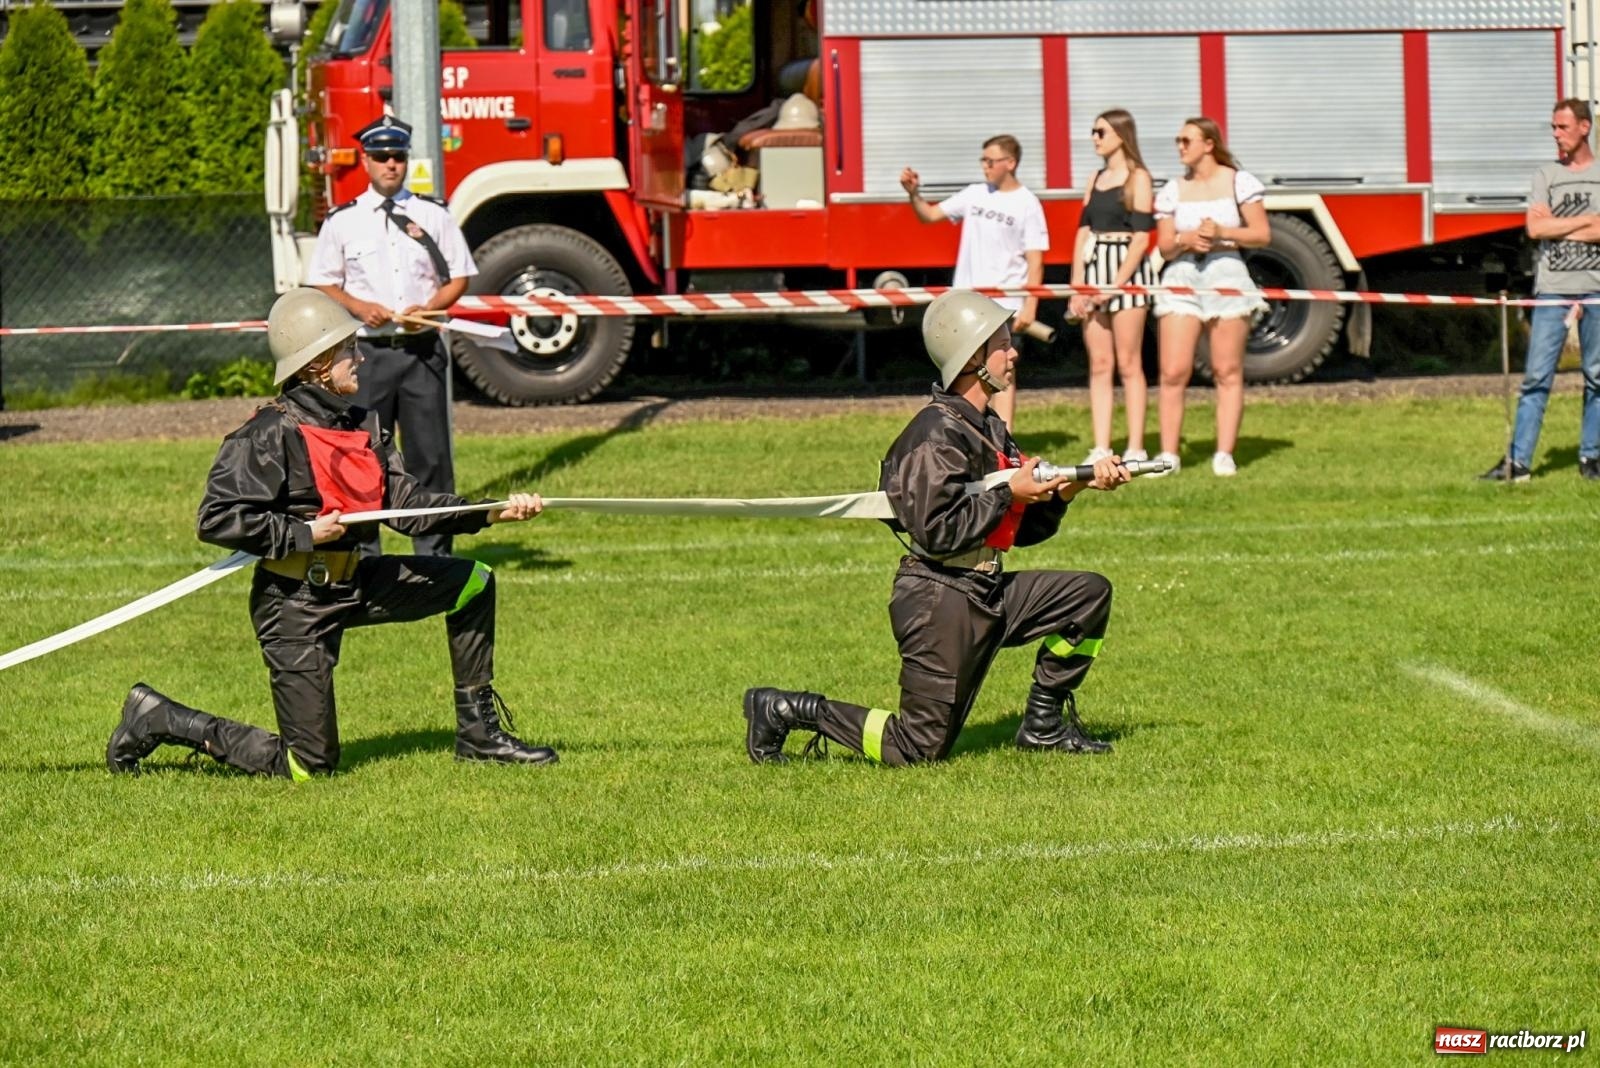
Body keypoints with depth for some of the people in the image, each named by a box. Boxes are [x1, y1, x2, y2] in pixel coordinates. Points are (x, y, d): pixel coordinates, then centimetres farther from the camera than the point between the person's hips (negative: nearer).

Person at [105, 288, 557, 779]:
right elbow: (217, 520, -22)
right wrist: (304, 534, -21)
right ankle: (159, 719, 8)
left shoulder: (363, 426, 7)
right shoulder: (272, 433, -18)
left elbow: (405, 502, 2)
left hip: (352, 586, 8)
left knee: (474, 583, 11)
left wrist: (490, 514, -9)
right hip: (295, 604, -8)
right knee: (309, 765, -6)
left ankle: (479, 733, 19)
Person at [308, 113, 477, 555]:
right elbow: (322, 285, 9)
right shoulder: (341, 221, 7)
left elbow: (459, 277, 11)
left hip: (422, 350, 1)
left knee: (431, 453, -1)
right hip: (366, 352, -1)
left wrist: (429, 308, -8)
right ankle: (362, 553, 4)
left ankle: (435, 554, 4)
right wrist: (359, 307, -10)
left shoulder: (433, 215, 10)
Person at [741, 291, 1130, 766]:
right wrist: (1007, 493, -19)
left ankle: (1043, 725, 14)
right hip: (940, 600, -9)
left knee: (1090, 593, 9)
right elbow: (936, 532, -24)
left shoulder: (989, 429, 13)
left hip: (987, 593, 9)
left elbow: (1022, 529, 14)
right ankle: (785, 710, 4)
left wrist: (1071, 486, 0)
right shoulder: (937, 434, -17)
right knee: (918, 749, -8)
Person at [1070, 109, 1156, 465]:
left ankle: (1136, 449, -4)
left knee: (1128, 364, -6)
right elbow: (1083, 232, 14)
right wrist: (1077, 285, 4)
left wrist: (1114, 286, -15)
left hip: (1127, 269, -6)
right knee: (1099, 365, 4)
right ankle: (1101, 449, 4)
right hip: (1094, 269, 6)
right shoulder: (1095, 180, 17)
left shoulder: (1138, 179, -3)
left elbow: (1141, 238, -10)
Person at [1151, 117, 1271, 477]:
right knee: (1173, 372, -6)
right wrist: (1185, 240, -11)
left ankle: (1225, 454, 3)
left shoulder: (1238, 183, 3)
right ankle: (1168, 454, -3)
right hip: (1182, 278, 2)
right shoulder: (1173, 191, 12)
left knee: (1228, 371, -1)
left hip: (1226, 275, -2)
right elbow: (1164, 246, 11)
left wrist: (1222, 233, -13)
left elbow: (1262, 234, 0)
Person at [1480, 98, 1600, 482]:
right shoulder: (1546, 175, 11)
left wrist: (1557, 226, -7)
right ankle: (1518, 461, -5)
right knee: (1537, 378, -4)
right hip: (1552, 289, 0)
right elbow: (1535, 228, -3)